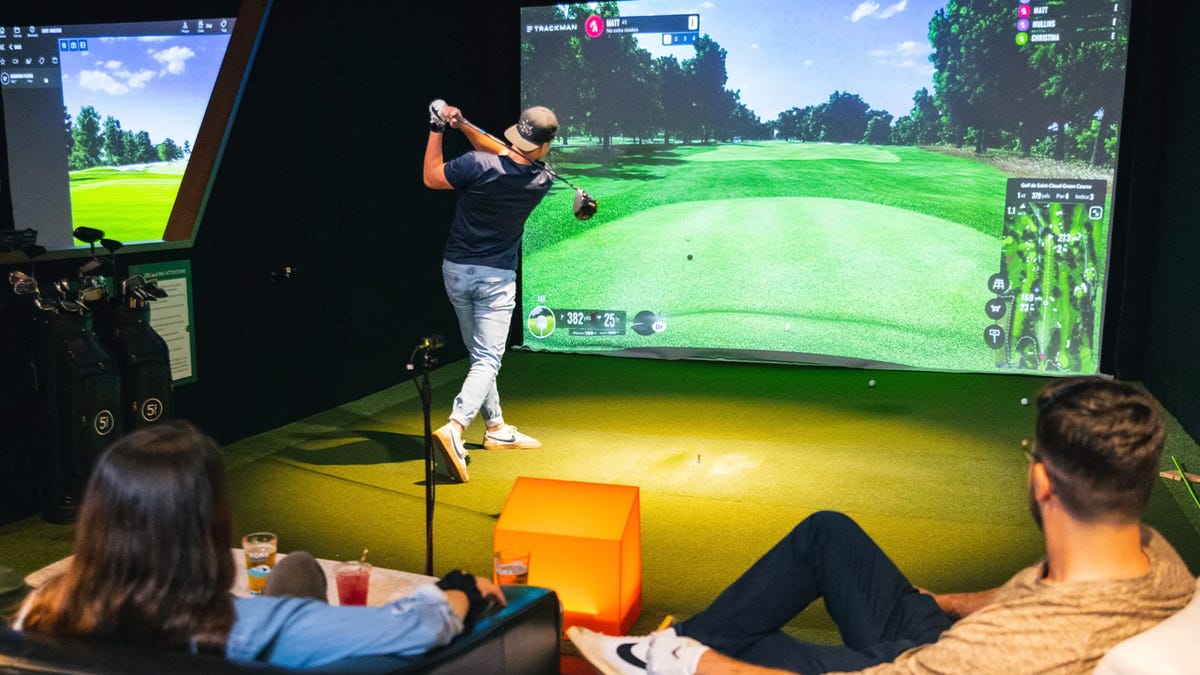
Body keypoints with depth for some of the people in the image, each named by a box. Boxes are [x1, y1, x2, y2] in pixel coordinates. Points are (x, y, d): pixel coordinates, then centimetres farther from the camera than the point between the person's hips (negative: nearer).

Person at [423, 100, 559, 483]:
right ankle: (454, 428, -25)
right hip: (497, 277, -2)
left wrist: (438, 128, 4)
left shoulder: (477, 165, -18)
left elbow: (431, 178, -1)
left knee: (481, 355, 17)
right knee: (487, 360, -4)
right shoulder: (542, 182, -10)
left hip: (456, 271, 3)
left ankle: (496, 428, 27)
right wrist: (464, 125, 8)